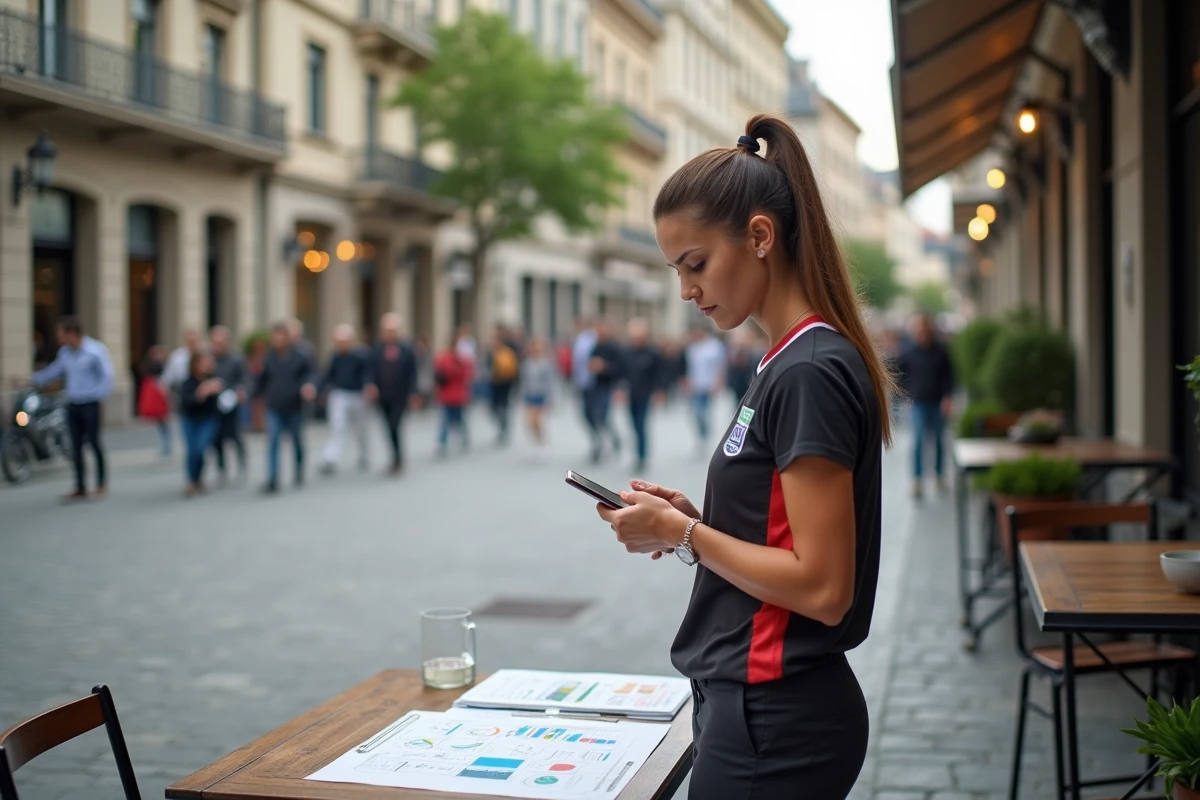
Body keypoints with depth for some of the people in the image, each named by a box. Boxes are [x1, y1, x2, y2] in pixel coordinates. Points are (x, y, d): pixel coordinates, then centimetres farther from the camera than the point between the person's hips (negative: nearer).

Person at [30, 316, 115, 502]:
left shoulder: (96, 351, -12)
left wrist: (100, 394, -25)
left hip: (90, 405, -6)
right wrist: (34, 379, 17)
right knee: (76, 446, 6)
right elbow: (54, 370, 21)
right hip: (72, 405, 6)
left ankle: (101, 484, 13)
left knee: (94, 442, -1)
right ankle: (80, 488, 12)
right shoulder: (64, 352, 7)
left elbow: (106, 375, -12)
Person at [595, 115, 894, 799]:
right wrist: (692, 518, 1)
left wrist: (682, 534, -15)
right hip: (761, 708, 9)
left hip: (773, 724, -9)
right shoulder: (791, 361, 10)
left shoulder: (811, 373, -20)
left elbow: (822, 587, -23)